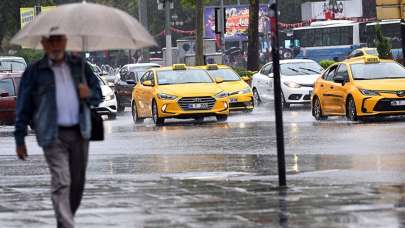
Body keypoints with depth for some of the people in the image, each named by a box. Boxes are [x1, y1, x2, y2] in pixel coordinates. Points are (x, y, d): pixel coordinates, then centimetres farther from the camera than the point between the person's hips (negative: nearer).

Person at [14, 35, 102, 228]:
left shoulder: (79, 66, 12)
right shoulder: (34, 72, 3)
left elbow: (98, 95, 18)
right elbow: (23, 107, 5)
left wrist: (89, 94, -6)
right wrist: (20, 139, 1)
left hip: (79, 133, 4)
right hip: (53, 136, -4)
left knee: (77, 183, 8)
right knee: (61, 183, -14)